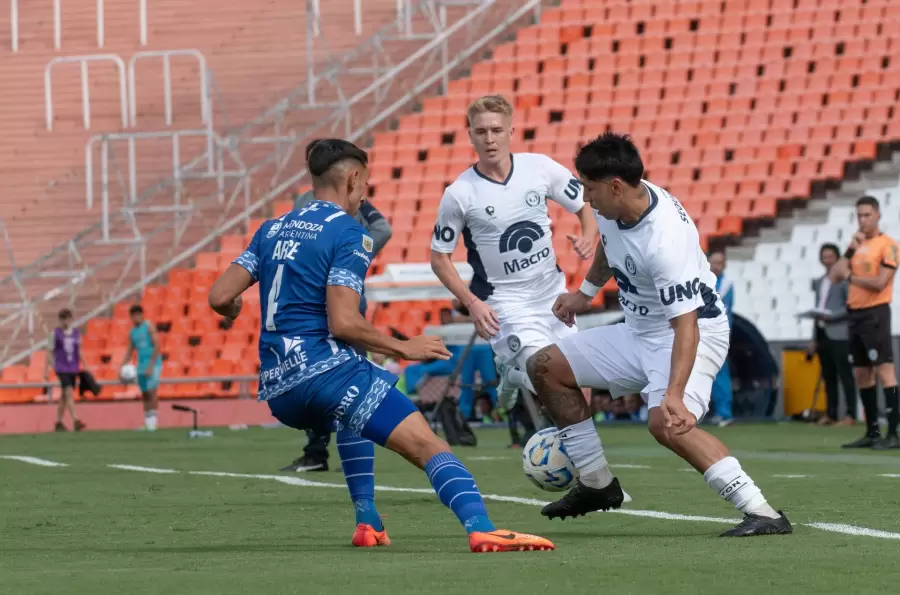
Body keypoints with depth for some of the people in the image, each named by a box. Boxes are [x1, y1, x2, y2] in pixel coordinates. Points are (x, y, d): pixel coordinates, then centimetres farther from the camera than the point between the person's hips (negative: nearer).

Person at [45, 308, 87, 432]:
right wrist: (46, 371, -3)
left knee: (64, 397, 11)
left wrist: (85, 368, 8)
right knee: (69, 394, -19)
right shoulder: (56, 333, -2)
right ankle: (76, 421, -26)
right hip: (61, 368, -4)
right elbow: (50, 352, 0)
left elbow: (79, 352, 14)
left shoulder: (76, 333, 8)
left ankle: (58, 423, 22)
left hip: (73, 369, 4)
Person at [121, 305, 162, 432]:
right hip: (141, 365, 6)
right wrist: (122, 367, 4)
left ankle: (153, 420, -15)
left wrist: (151, 366, -19)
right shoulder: (132, 332, 13)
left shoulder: (149, 326, -6)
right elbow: (129, 352, 17)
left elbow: (157, 346, -13)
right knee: (144, 394, 5)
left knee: (151, 391, -16)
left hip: (153, 364, -6)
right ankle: (147, 422, 9)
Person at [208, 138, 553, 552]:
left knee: (352, 415, 38)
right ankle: (480, 529, -36)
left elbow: (220, 296, 11)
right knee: (426, 444, -13)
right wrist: (403, 348, -3)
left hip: (278, 391, 8)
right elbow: (343, 323, -15)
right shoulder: (348, 234, -4)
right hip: (326, 371, -8)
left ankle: (367, 522, 26)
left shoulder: (271, 230, 17)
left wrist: (231, 311, 35)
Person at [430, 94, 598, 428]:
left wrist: (588, 236, -15)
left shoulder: (540, 168, -5)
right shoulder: (459, 194, -12)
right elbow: (439, 257, -3)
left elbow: (587, 206, 7)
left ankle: (513, 372, 36)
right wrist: (471, 302, -16)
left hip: (553, 294, 4)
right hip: (506, 306, -4)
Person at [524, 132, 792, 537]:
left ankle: (762, 512, -33)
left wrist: (674, 395, -47)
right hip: (639, 332, 10)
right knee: (546, 367, 10)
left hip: (694, 333, -10)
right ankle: (596, 484, 19)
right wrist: (586, 292, 32)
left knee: (665, 423, -34)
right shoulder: (614, 207, -8)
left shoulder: (666, 238, -34)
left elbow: (686, 324, -37)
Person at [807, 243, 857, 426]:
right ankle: (830, 414, 10)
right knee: (828, 376, 7)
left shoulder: (843, 279, -4)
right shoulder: (818, 282, 19)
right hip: (822, 334, 7)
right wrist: (814, 339, 17)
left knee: (845, 375, -6)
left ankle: (850, 415, -7)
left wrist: (830, 316, -20)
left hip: (838, 334, -7)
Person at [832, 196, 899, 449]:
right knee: (862, 375, 10)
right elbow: (837, 274, 6)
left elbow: (879, 283, -15)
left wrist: (850, 276, -5)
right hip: (855, 314, 8)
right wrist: (850, 250, -7)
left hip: (875, 313, -8)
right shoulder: (857, 245, 15)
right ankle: (872, 432, 16)